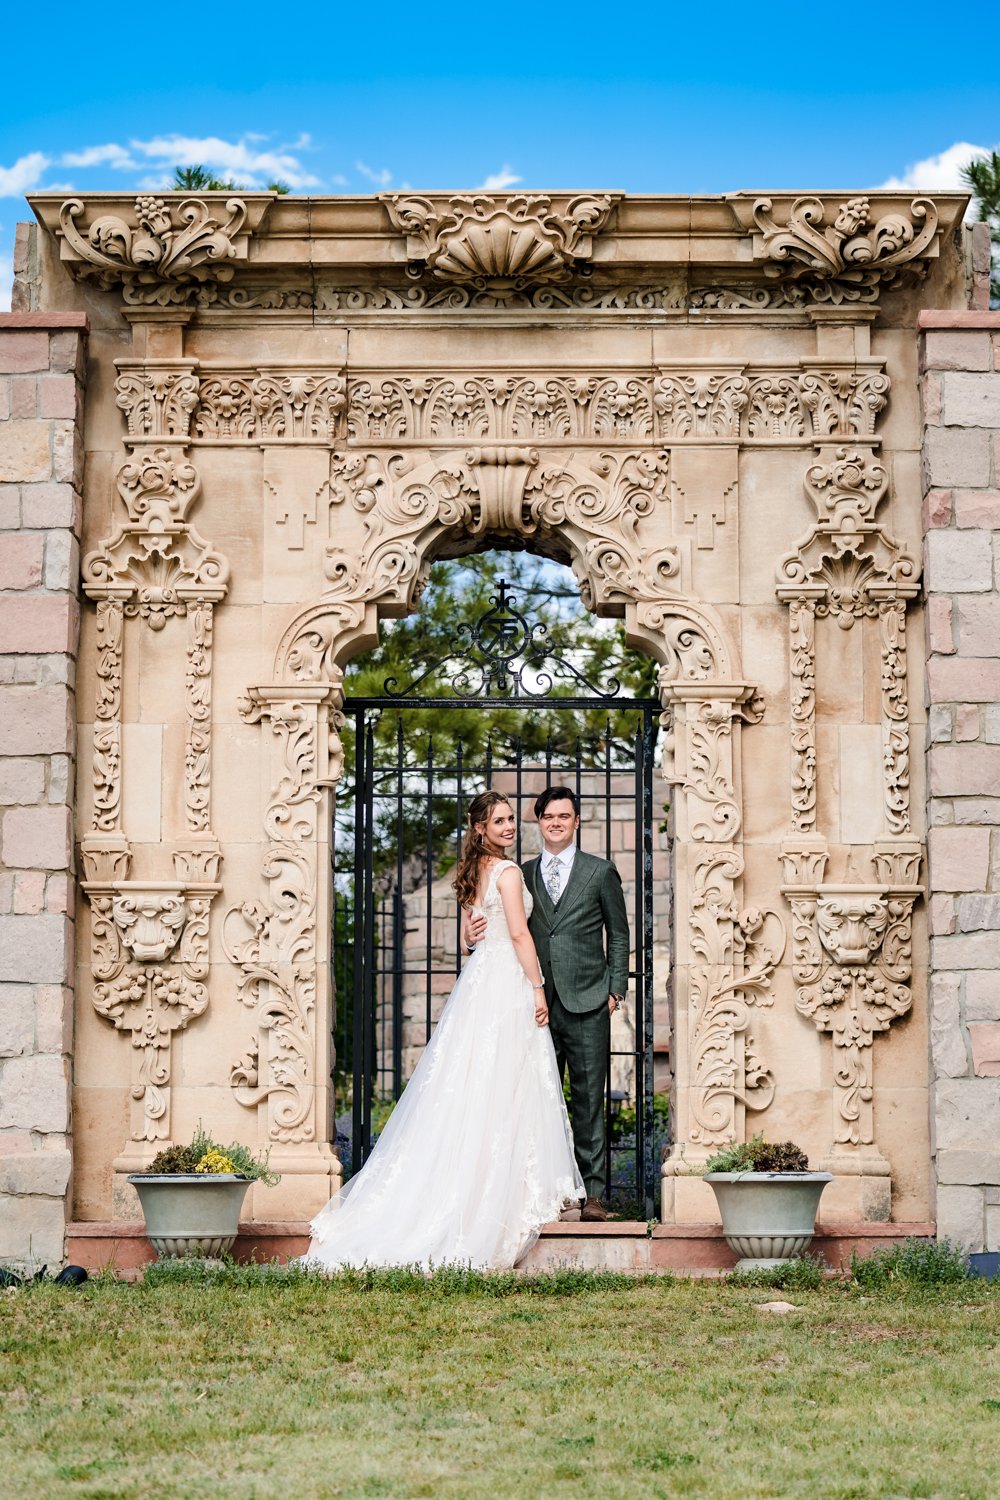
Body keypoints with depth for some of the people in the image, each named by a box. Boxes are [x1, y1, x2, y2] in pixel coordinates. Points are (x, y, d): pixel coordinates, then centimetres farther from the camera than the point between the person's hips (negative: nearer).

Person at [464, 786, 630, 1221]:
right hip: (539, 1004, 2)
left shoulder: (600, 872, 7)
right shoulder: (523, 874, 13)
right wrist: (476, 934, -4)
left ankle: (592, 1193, 1)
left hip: (586, 1005, -2)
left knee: (589, 1100, -2)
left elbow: (618, 935, 9)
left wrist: (615, 989, 2)